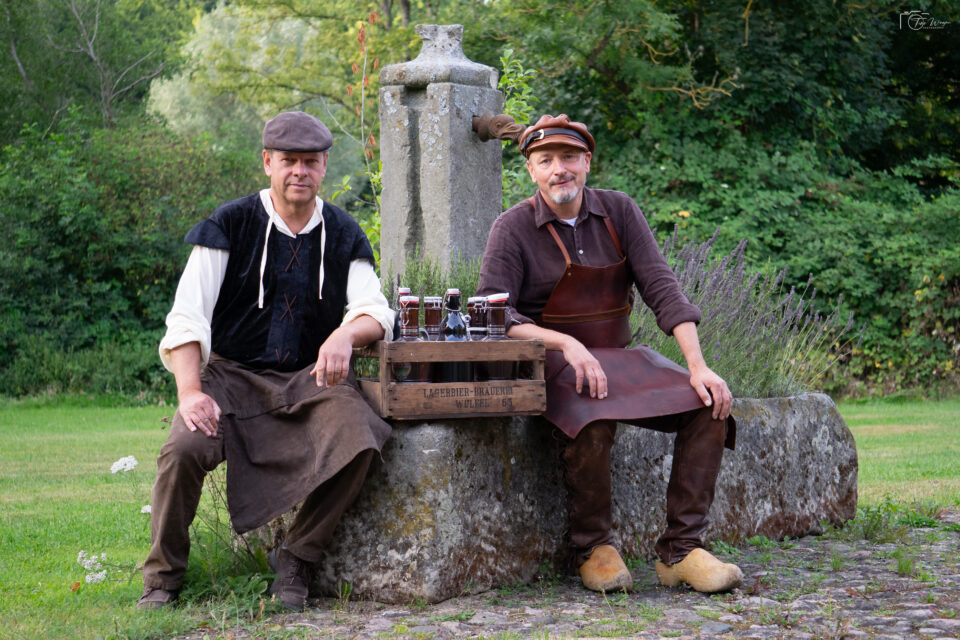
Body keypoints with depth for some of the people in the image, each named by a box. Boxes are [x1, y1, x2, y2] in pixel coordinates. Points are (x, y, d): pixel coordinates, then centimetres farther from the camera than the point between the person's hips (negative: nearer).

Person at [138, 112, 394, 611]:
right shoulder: (230, 224, -1)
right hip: (233, 372, -2)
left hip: (311, 378, 2)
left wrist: (348, 332, -27)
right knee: (184, 448, -30)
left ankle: (295, 560, -6)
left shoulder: (343, 234, 7)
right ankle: (162, 578, -6)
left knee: (358, 443, -29)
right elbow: (187, 315, -8)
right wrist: (190, 391, -24)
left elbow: (375, 311, -2)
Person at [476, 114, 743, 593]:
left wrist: (698, 367, -16)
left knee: (710, 406, -18)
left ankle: (680, 550, -13)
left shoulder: (619, 212, 5)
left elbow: (661, 287, -3)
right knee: (593, 421, -37)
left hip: (620, 359, 5)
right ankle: (592, 549, -15)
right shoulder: (513, 229, -5)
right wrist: (567, 344, -29)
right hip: (551, 365, -4)